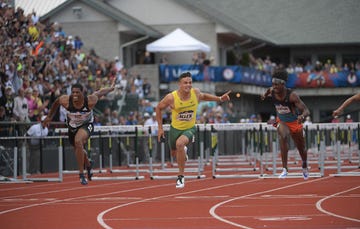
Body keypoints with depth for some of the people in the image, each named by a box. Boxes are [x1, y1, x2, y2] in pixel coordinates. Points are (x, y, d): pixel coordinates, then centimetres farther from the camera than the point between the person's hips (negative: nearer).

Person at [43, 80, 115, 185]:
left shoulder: (90, 101, -29)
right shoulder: (65, 100, -26)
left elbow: (99, 92, -10)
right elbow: (56, 102, -3)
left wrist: (110, 88, 10)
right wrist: (49, 116, 8)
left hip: (86, 125, -4)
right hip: (72, 127, 4)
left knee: (78, 141, -34)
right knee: (78, 149, 24)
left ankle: (81, 174, -28)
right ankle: (88, 164, 60)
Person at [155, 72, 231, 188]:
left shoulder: (195, 92, -15)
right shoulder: (171, 98, -22)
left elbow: (203, 96, 11)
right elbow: (158, 108, -4)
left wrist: (219, 99, 1)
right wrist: (160, 128, -4)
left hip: (189, 129, -2)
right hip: (175, 129, 2)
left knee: (180, 144, -33)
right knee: (174, 153, 22)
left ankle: (181, 176, -21)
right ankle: (183, 151, 64)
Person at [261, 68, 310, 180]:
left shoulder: (292, 95, -32)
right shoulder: (272, 91, -18)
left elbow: (306, 111, -35)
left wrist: (302, 116, -57)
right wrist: (265, 95, -10)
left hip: (295, 123, -2)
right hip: (282, 121, 2)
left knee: (301, 148, 16)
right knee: (283, 137, -33)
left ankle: (305, 167, 51)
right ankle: (284, 169, -33)